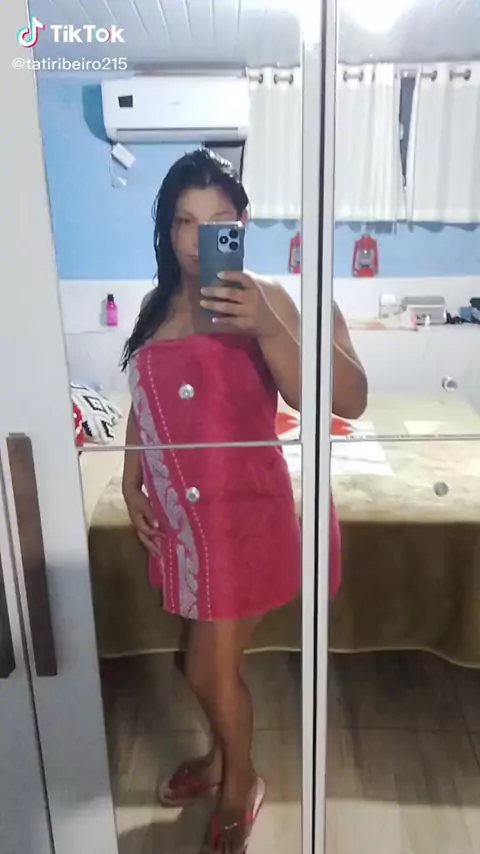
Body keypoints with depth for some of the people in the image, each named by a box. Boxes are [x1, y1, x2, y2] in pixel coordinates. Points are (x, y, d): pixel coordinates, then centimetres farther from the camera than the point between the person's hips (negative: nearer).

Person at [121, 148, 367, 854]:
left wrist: (267, 327, -38)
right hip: (179, 516, 6)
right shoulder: (157, 307, 4)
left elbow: (350, 401, -27)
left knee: (210, 668, 9)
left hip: (243, 515, -6)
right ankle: (222, 757, 51)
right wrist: (131, 485, 6)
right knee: (210, 661, 23)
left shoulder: (263, 301, -15)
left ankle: (239, 787, 40)